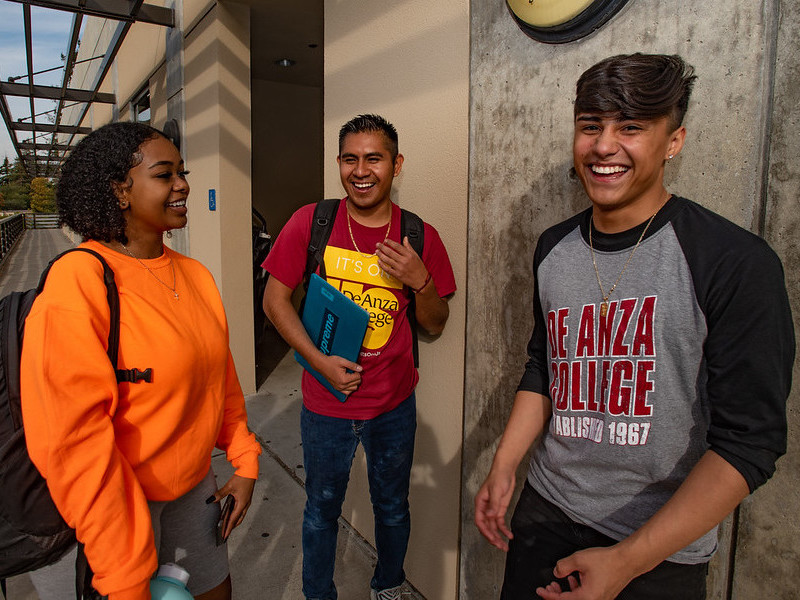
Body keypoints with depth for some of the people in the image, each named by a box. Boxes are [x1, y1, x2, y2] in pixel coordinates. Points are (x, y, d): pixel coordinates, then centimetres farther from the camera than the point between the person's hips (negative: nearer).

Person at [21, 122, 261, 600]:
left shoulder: (194, 274, 0)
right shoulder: (77, 283, -21)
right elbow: (75, 439, -23)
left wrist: (244, 461, 7)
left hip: (194, 485, 6)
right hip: (112, 501, -6)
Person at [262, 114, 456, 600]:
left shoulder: (420, 237, -6)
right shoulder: (310, 222, -9)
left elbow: (435, 325, 0)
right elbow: (275, 298, -5)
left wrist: (420, 281, -21)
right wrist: (320, 360, -17)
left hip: (395, 403, 2)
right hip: (325, 402, -1)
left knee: (393, 507, 21)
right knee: (322, 509, 19)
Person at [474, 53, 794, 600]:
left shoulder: (737, 263, -17)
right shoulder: (554, 248, -1)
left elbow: (749, 441, -18)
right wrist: (503, 467, 1)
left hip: (660, 555, -4)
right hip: (545, 512, 5)